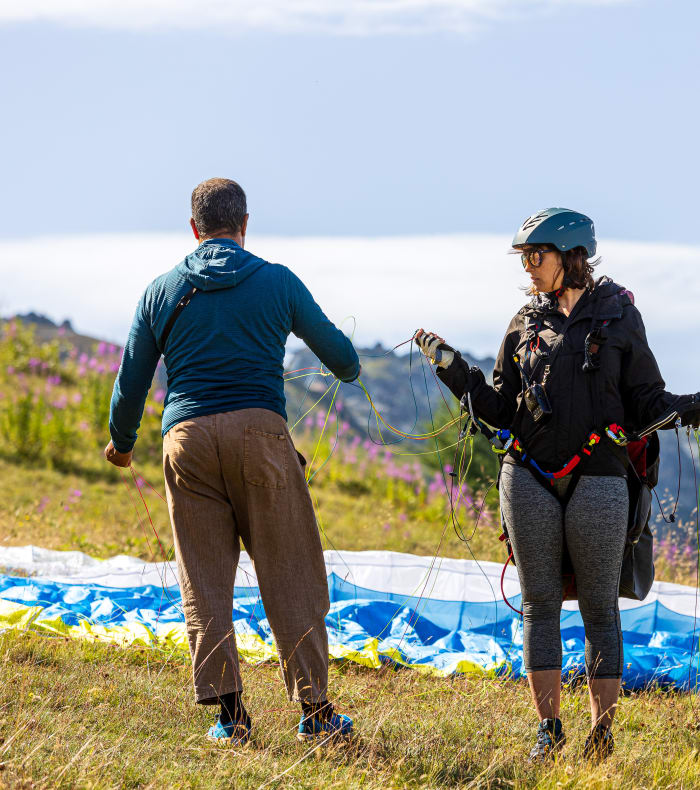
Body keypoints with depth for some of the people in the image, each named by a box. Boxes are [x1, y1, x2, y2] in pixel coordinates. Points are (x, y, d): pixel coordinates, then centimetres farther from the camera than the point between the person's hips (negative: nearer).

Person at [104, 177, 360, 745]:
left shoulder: (162, 292, 11)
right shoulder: (277, 282, 7)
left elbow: (132, 380, 16)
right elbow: (336, 351, 19)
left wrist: (121, 442, 34)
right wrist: (351, 370, 43)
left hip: (187, 439, 2)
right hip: (259, 432, -2)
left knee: (205, 582, 5)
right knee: (291, 576, 2)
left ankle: (229, 713, -1)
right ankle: (314, 710, 1)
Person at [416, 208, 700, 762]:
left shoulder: (618, 317, 2)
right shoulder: (527, 323, 11)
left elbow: (647, 403, 2)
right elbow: (500, 409, 11)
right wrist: (452, 367, 1)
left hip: (597, 481, -3)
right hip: (529, 480, 3)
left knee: (600, 608, 0)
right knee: (540, 603, 5)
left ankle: (602, 732, 7)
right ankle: (549, 730, 12)